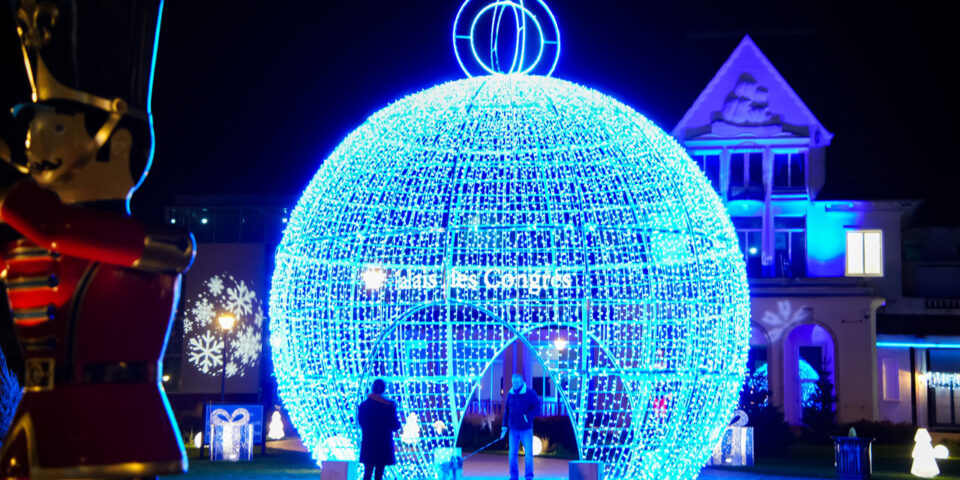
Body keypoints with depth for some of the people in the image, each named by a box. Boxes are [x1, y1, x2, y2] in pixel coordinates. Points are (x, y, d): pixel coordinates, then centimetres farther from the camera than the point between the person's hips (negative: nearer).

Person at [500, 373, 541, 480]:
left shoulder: (530, 393, -6)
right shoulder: (510, 394, 6)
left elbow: (537, 408, -8)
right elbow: (506, 411, 13)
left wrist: (527, 417, -22)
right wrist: (504, 427, 8)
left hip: (526, 429, -3)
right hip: (513, 429, 3)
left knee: (528, 453, -5)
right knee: (512, 454, 1)